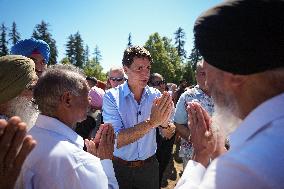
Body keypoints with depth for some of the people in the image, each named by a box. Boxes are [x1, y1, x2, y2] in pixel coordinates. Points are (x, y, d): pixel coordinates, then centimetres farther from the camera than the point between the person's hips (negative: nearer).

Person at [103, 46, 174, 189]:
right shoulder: (111, 96, -16)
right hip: (121, 168, -2)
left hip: (149, 166, 3)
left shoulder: (156, 95, -6)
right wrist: (151, 122, -35)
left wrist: (165, 121, -29)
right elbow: (116, 141, -25)